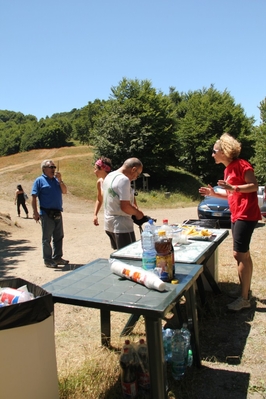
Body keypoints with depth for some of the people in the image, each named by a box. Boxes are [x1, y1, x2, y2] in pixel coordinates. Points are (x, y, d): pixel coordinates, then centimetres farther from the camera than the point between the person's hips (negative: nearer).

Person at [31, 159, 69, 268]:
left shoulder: (56, 180, 13)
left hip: (58, 213, 6)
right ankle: (47, 260, 12)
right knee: (47, 238, 2)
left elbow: (64, 191, 7)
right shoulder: (39, 180, -4)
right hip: (47, 214, -6)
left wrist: (60, 180, -6)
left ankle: (57, 257, 26)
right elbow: (34, 197, -8)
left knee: (59, 237, 14)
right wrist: (35, 212, -15)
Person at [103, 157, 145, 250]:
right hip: (122, 226, -9)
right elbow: (125, 207, -24)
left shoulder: (109, 176, 10)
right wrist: (137, 213, -7)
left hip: (109, 224, 9)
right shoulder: (123, 180, -21)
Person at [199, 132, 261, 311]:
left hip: (246, 215, -10)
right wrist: (214, 194, 13)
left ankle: (244, 298, -1)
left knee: (239, 254, -9)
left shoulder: (240, 164, -10)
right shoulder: (228, 169, 17)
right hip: (237, 215, 10)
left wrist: (233, 187, -29)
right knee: (244, 254, 13)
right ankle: (246, 291, 23)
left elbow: (254, 186, -17)